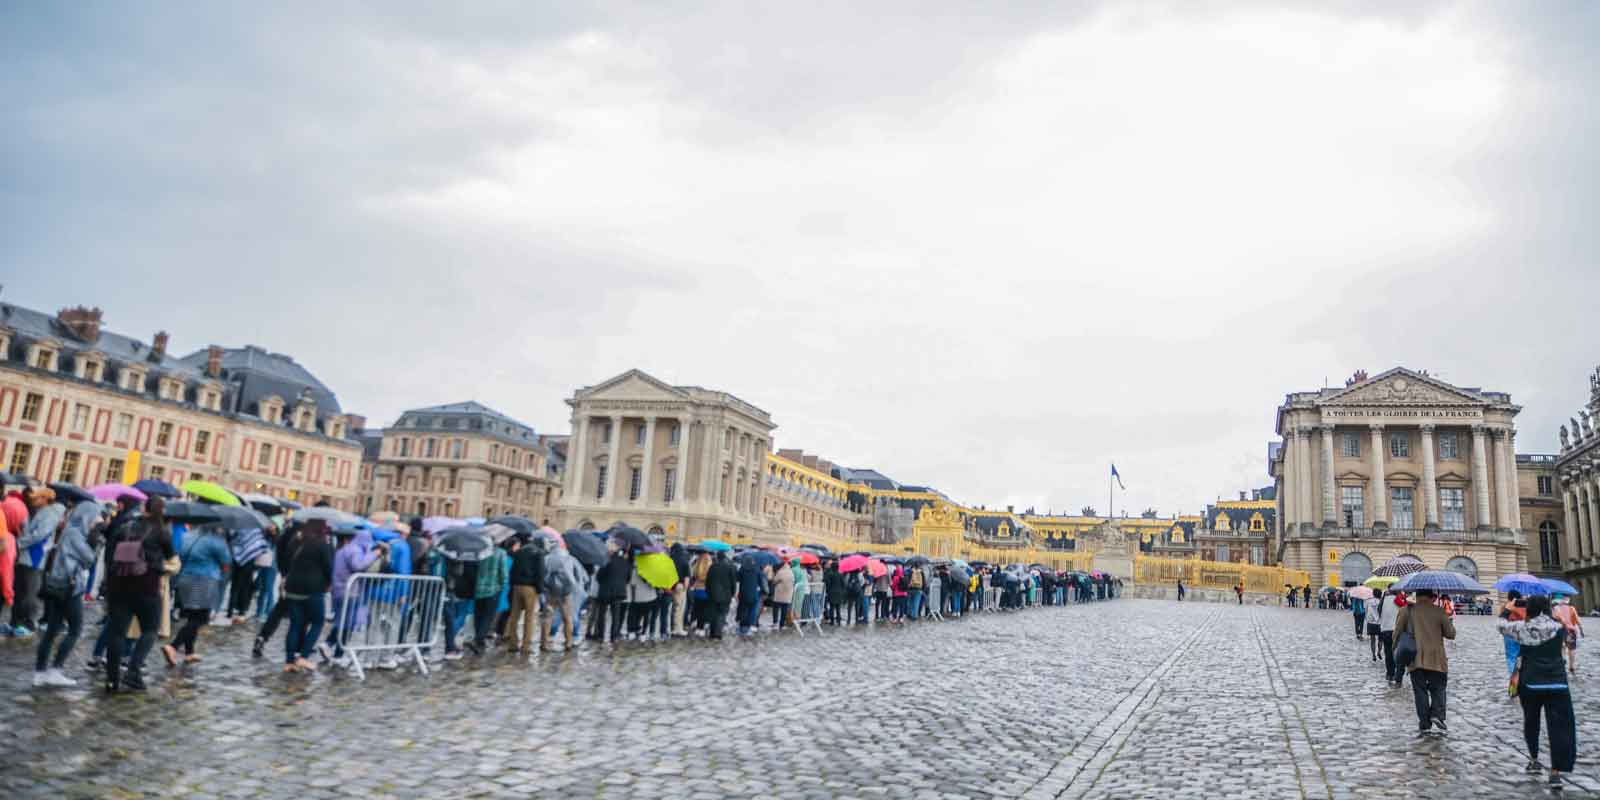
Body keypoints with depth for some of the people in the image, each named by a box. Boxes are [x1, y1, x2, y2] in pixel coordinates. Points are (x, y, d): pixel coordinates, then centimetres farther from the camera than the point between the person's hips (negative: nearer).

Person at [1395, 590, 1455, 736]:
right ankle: (1437, 714, -8)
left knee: (1420, 691, 6)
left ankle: (1424, 725, 4)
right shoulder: (1439, 612, -4)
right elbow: (1450, 634, 3)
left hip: (1415, 659, 1)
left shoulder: (1406, 610, -1)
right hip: (1436, 659, -1)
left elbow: (1397, 633, 1)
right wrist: (1450, 624, 23)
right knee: (1438, 688, 14)